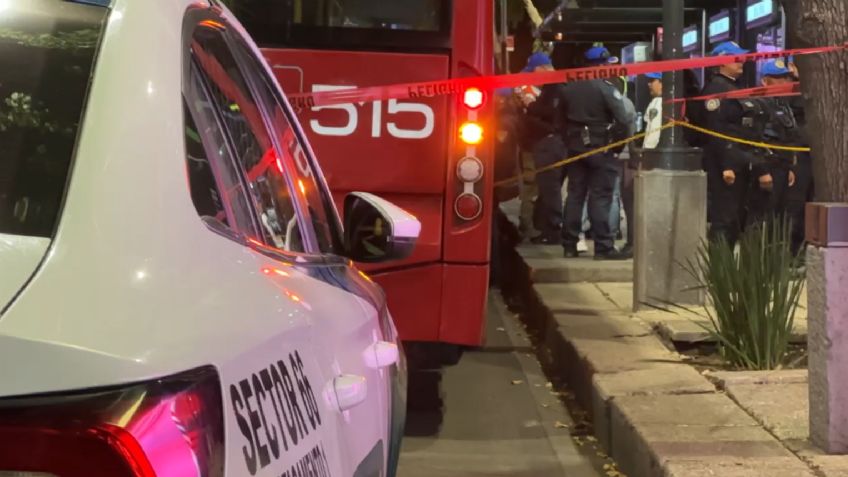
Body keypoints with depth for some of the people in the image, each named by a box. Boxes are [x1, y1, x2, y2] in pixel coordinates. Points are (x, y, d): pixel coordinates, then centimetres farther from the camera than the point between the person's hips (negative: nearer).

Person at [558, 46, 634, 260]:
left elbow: (561, 118, 12)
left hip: (576, 147, 6)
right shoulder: (605, 88, -12)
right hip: (600, 148, -6)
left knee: (575, 194, 9)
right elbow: (622, 118, -14)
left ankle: (569, 245, 10)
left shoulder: (569, 88, 8)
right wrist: (632, 116, 6)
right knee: (600, 197, -4)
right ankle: (603, 247, -5)